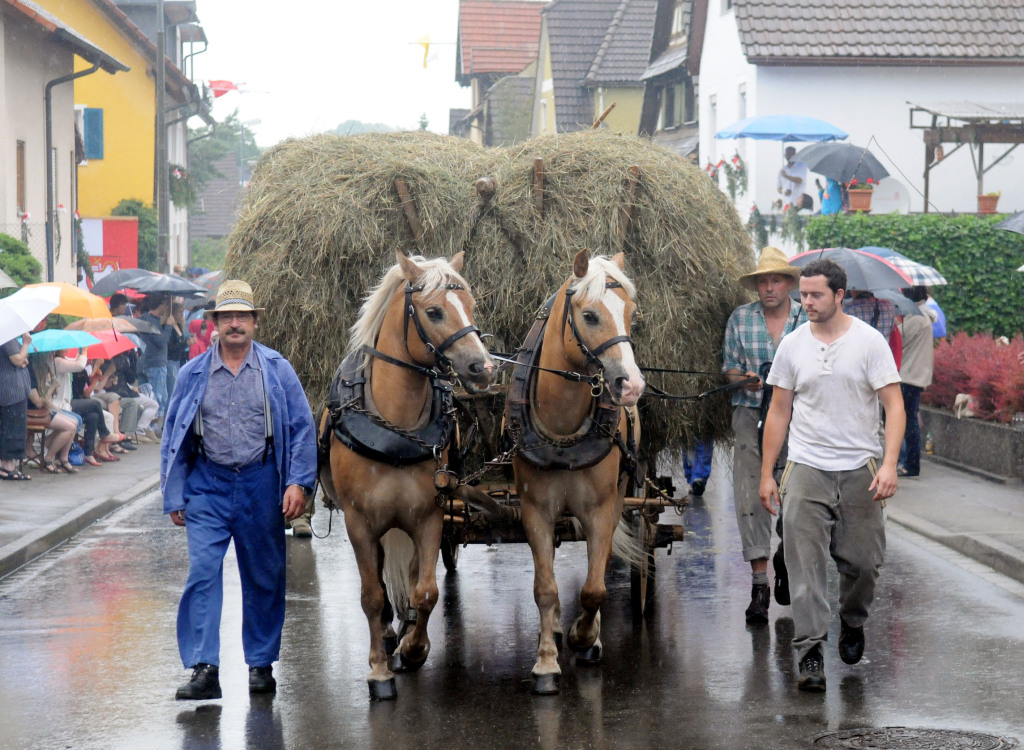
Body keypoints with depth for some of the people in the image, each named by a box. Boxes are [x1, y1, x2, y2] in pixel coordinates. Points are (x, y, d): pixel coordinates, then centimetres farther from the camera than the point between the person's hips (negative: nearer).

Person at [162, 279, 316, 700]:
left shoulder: (277, 371, 2)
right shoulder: (193, 374, 5)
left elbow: (302, 429, 3)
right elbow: (173, 437, 9)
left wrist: (298, 482, -8)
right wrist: (174, 498, 6)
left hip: (261, 484, 0)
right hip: (207, 486, 0)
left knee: (264, 578, 8)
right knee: (202, 573, -11)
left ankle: (261, 664, 21)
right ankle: (204, 669, -12)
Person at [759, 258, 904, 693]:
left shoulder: (869, 342, -4)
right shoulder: (792, 346, 4)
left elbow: (894, 405, -7)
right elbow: (779, 412, 10)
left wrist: (889, 463, -19)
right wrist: (767, 474, 7)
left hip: (860, 469, -1)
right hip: (806, 470, 1)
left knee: (863, 561, 6)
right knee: (805, 563, -9)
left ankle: (852, 623, 35)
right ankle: (810, 651, -9)